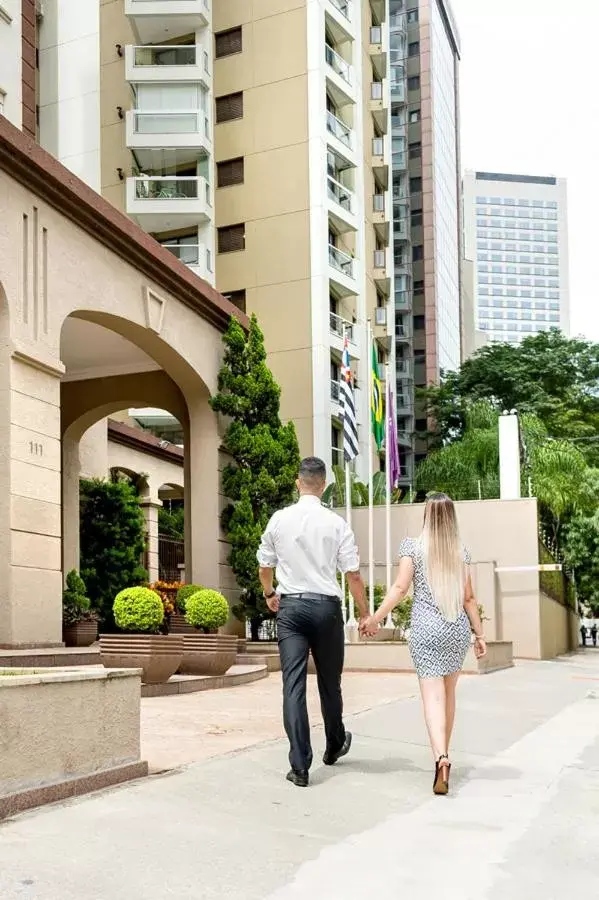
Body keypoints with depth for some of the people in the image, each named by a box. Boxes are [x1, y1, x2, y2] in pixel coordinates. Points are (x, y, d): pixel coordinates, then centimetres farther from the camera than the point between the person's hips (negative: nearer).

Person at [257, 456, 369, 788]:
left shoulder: (279, 519, 0)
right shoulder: (336, 523, -5)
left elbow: (265, 565, 12)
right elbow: (353, 574, -4)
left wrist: (269, 593, 32)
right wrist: (364, 614, 7)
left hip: (290, 606, 0)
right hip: (326, 606, 0)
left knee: (294, 684, -2)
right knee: (329, 680, 16)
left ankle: (300, 766, -7)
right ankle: (334, 746, 37)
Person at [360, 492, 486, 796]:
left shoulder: (413, 546, -2)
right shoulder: (460, 551, 6)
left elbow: (400, 588, -9)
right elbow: (468, 598, 5)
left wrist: (375, 618, -4)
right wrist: (479, 634, 12)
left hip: (426, 629, -3)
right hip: (457, 628, 3)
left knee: (433, 694, -7)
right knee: (449, 692, 17)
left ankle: (441, 758, -26)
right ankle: (443, 754, 27)